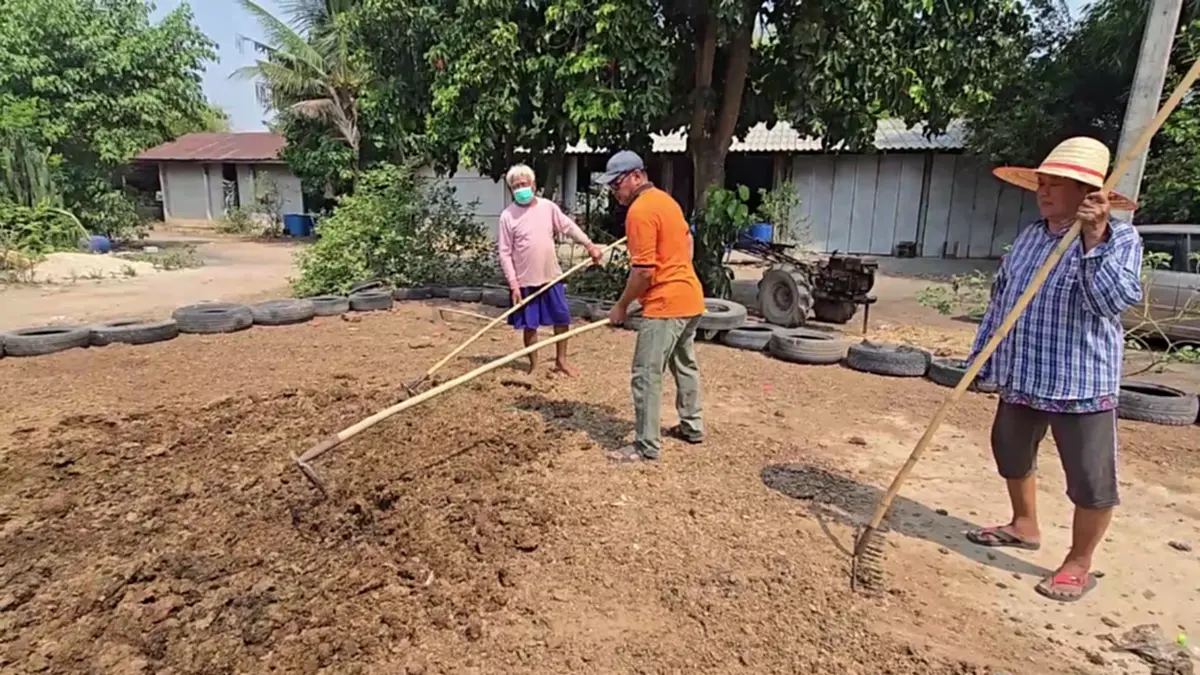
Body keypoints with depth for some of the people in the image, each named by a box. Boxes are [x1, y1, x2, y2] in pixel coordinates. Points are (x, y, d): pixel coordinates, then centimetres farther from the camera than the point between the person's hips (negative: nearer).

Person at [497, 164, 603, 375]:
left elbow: (569, 227, 8)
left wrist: (590, 245, -1)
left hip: (551, 276, 3)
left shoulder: (548, 207, 0)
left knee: (562, 319, 10)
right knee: (530, 325, 7)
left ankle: (561, 360, 27)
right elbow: (505, 253, -8)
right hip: (525, 281, -3)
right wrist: (513, 283, -12)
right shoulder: (508, 216, -8)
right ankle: (534, 366, 24)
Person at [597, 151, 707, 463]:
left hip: (665, 304, -11)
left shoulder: (640, 211, -18)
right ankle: (692, 426, 37)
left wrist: (621, 306, -10)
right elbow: (687, 239, 25)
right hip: (690, 297, 11)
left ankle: (647, 446, 2)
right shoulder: (665, 199, 12)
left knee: (646, 375, -5)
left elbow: (643, 271, -22)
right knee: (685, 364, 22)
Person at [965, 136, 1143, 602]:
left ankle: (1079, 566, 23)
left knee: (1091, 479, 4)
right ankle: (1024, 526, 43)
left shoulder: (1119, 239, -10)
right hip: (1021, 378, 7)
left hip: (1082, 384, -7)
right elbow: (1000, 297, 14)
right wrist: (983, 357, 13)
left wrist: (1094, 239, -29)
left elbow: (1114, 299, -26)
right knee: (1011, 454, 21)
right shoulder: (1030, 236, 9)